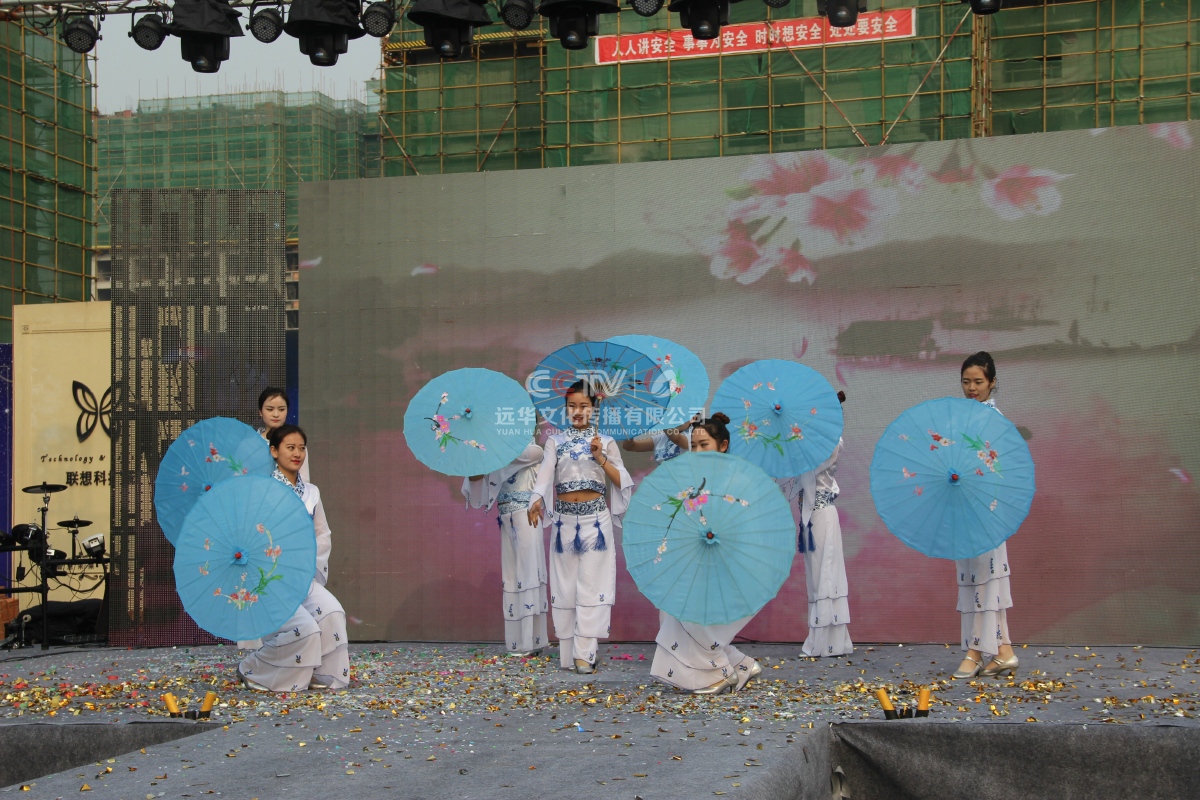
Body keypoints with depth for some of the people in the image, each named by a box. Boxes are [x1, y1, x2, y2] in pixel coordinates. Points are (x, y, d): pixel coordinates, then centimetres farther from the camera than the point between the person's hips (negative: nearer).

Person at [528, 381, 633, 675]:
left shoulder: (605, 442, 7)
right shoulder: (555, 441, 7)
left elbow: (621, 481, 2)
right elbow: (545, 472, -10)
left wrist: (600, 458, -11)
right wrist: (537, 500, -28)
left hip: (595, 518, -1)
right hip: (564, 519, 1)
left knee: (591, 584, -5)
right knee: (564, 585, 3)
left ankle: (584, 653, -4)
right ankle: (567, 653, 8)